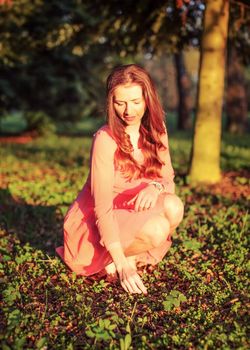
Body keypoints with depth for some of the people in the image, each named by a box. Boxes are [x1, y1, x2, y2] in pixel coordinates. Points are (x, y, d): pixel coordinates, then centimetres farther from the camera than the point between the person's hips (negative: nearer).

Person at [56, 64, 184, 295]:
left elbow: (168, 179, -2)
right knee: (156, 230, -33)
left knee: (173, 207, -24)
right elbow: (103, 207, -26)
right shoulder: (105, 139, -22)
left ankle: (132, 253, -3)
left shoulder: (156, 130, -4)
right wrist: (122, 265, -32)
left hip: (132, 212, 6)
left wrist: (155, 186, -28)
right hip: (95, 222, -6)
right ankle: (116, 259, -5)